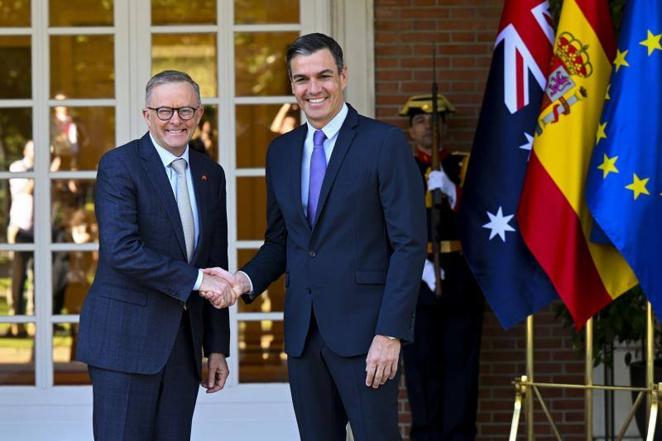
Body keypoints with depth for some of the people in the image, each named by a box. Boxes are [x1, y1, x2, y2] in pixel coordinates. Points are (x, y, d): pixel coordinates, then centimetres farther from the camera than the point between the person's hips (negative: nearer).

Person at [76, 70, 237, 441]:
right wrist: (196, 280, -19)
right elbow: (121, 250, -19)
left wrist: (217, 347, 13)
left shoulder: (211, 174, 13)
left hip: (184, 344, 6)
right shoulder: (119, 165, -7)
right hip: (125, 340, -6)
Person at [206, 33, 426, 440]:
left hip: (362, 328, -5)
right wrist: (246, 279, -2)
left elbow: (409, 244, -9)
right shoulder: (281, 151, 13)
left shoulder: (384, 143, -5)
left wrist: (390, 333, -15)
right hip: (303, 329, 5)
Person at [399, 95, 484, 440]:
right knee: (421, 363, -1)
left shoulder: (465, 166, 11)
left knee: (461, 361, -2)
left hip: (461, 278, 0)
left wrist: (450, 191, -20)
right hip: (415, 277, 0)